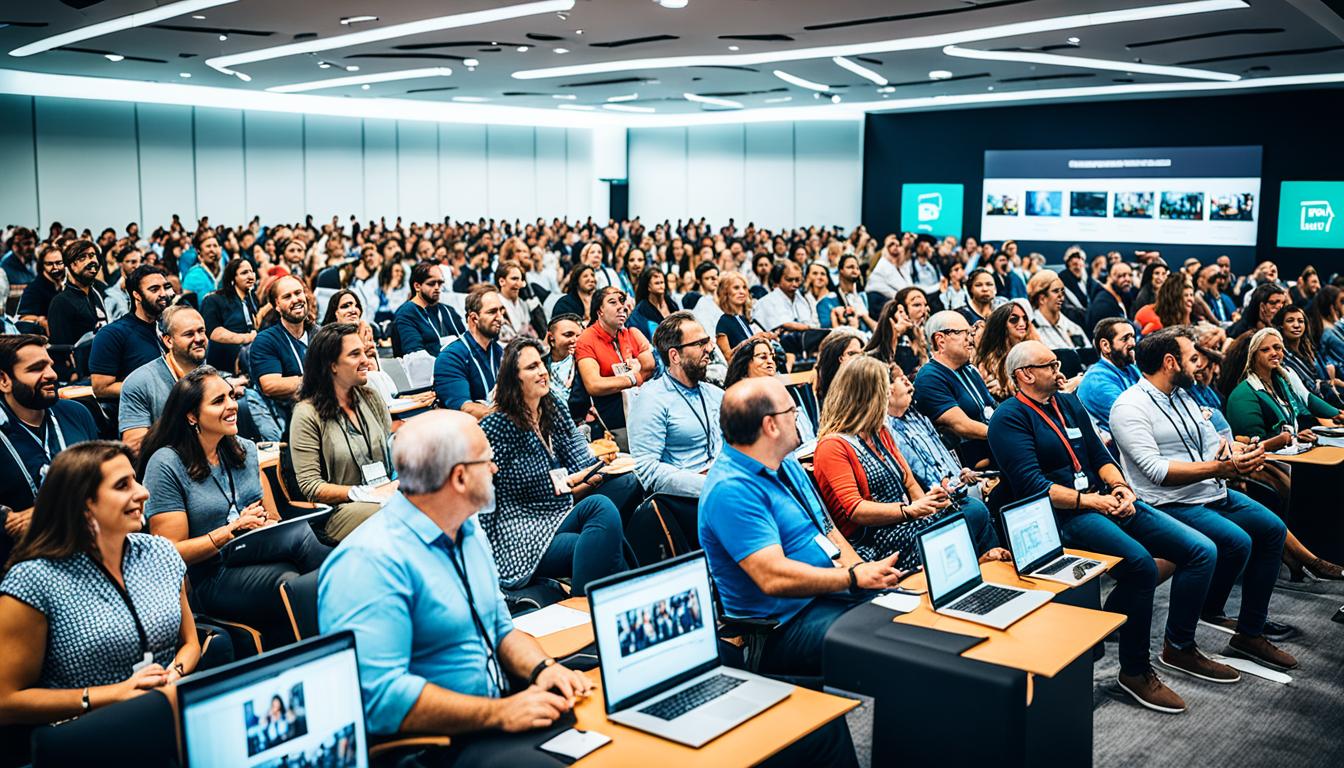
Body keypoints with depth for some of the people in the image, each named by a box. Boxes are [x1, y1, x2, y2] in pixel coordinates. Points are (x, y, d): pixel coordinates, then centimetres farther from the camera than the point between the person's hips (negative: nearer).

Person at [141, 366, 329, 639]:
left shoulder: (245, 449, 13)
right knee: (299, 535, -32)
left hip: (257, 560, 5)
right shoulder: (166, 465, -5)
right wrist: (231, 531, -18)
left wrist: (267, 523, -8)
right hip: (210, 579, -5)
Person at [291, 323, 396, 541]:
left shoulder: (370, 398, 16)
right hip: (339, 508, -5)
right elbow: (310, 486, -7)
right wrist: (366, 493, -14)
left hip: (386, 496, 6)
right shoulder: (307, 414, -2)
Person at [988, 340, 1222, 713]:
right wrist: (1091, 501, -19)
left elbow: (1099, 454, 17)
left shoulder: (1068, 402, 19)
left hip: (1105, 500, 9)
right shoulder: (1009, 418, -7)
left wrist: (1119, 486, -3)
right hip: (1063, 514, -8)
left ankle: (1179, 647, 14)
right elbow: (1032, 484, -16)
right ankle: (1134, 671, -15)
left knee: (1202, 550, -1)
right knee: (1140, 563, -32)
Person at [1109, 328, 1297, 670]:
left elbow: (1215, 441, 13)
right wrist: (1219, 468, -27)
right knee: (1237, 542, -25)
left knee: (1273, 528, 3)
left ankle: (1250, 634, 8)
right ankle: (1208, 612, 3)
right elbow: (1154, 469, -23)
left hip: (1214, 493, 10)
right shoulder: (1130, 406, -15)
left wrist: (1242, 454, -12)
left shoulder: (1182, 396, 14)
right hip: (1170, 504, -10)